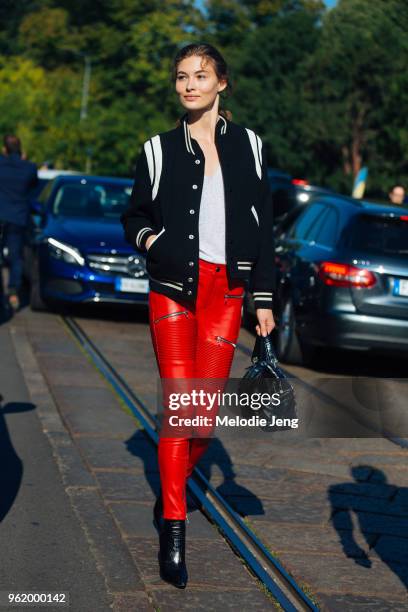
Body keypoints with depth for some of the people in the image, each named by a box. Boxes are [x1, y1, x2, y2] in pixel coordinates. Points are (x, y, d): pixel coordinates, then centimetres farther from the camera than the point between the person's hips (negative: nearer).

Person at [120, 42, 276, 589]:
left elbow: (263, 228, 10)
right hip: (173, 288, -1)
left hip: (226, 292, 1)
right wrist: (149, 238, -8)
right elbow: (134, 215, 16)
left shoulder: (249, 146, 9)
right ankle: (173, 532, -4)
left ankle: (173, 489, 24)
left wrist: (265, 300, 7)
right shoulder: (159, 150, 7)